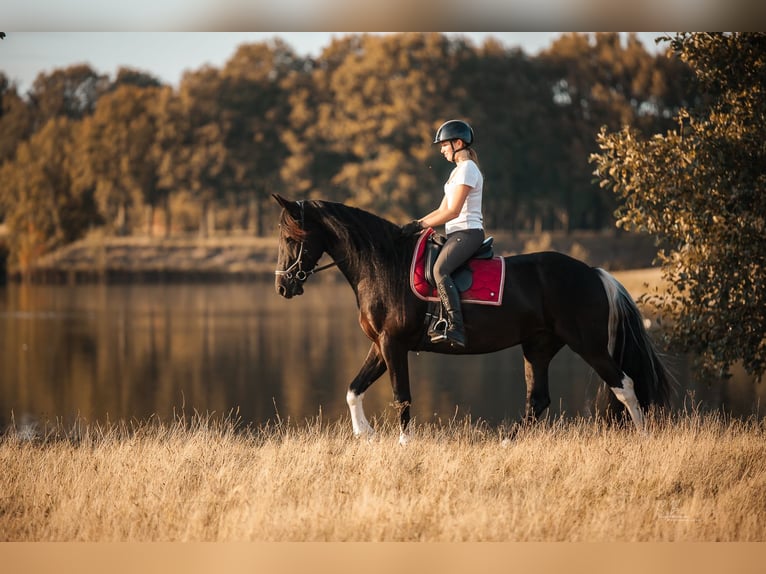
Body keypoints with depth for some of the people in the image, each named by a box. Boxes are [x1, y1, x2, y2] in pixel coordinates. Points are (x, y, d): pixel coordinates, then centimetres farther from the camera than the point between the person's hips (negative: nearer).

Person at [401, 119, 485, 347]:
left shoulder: (467, 170, -9)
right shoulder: (458, 171, 23)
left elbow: (453, 211, -16)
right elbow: (442, 209, 21)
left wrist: (420, 225, -13)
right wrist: (415, 224, 9)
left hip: (467, 232, -11)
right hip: (457, 234, 11)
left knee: (440, 270, -31)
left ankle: (456, 328, -42)